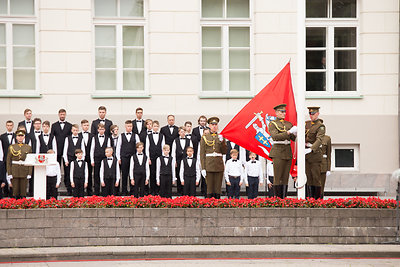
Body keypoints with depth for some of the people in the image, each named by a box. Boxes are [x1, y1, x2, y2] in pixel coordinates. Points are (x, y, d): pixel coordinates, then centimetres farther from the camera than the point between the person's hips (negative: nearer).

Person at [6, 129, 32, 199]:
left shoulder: (28, 147, 6)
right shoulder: (11, 147, 4)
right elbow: (8, 161, 4)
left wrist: (29, 174, -3)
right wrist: (9, 174, -4)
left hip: (24, 172, 0)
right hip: (14, 172, 0)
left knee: (23, 191, 1)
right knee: (15, 191, 1)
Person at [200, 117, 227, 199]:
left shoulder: (221, 137, 10)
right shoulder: (205, 137, 3)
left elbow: (224, 152, 4)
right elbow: (202, 154, 0)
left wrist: (222, 141, -10)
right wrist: (203, 168, -7)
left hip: (219, 165, 2)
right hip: (209, 165, -2)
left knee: (218, 188, 3)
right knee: (210, 187, -2)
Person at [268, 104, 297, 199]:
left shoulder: (289, 124, 16)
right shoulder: (272, 124, 0)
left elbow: (294, 138, 11)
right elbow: (275, 137, -16)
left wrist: (296, 133, -11)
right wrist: (288, 132, -23)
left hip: (288, 152, 6)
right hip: (278, 152, -5)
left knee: (285, 177, 5)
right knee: (278, 177, -5)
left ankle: (284, 198, 8)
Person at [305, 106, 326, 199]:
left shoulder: (320, 126, -9)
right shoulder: (306, 123, 12)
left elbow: (319, 140, -24)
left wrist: (311, 149, -38)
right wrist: (305, 144, -7)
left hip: (315, 154, -6)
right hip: (306, 155, 6)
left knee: (316, 177, -4)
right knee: (309, 177, 7)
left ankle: (317, 198, 0)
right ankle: (310, 198, 11)